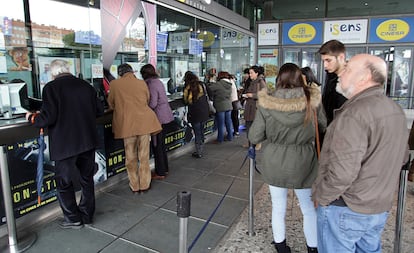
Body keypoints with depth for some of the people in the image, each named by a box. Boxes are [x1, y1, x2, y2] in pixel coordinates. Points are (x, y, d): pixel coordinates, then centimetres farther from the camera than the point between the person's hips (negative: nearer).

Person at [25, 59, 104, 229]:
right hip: (88, 140, 5)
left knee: (64, 182, 11)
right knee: (87, 178, 17)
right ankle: (87, 215, 29)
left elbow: (48, 118, -16)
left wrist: (32, 118, 4)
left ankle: (73, 219, 20)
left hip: (65, 143, -5)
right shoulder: (86, 85, 4)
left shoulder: (51, 87, -11)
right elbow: (99, 111, 8)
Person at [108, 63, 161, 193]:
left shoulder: (114, 84, 2)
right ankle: (144, 185, 19)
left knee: (131, 156, 12)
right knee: (144, 156, 10)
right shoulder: (142, 83, 6)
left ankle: (134, 186, 21)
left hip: (127, 124, -1)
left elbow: (111, 105, 12)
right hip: (144, 122, 1)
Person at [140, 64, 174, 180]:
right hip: (166, 116, 9)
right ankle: (164, 169, 29)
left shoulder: (151, 85, -16)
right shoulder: (158, 81, 11)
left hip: (159, 118, -9)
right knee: (162, 144, 18)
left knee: (157, 145, 2)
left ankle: (160, 173, 12)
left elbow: (152, 104, -22)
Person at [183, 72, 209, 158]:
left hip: (194, 114, -4)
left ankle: (199, 152, 8)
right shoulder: (202, 85, 3)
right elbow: (206, 96, 10)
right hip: (204, 112, 4)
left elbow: (186, 101, -1)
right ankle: (201, 150, 24)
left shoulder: (188, 88, -8)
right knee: (201, 131, 15)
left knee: (197, 133, 3)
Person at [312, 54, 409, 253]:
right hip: (381, 206, 8)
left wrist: (320, 196, -14)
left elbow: (342, 172, -30)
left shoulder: (354, 114, -26)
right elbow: (401, 158, 15)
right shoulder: (396, 110, 5)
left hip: (346, 208, -8)